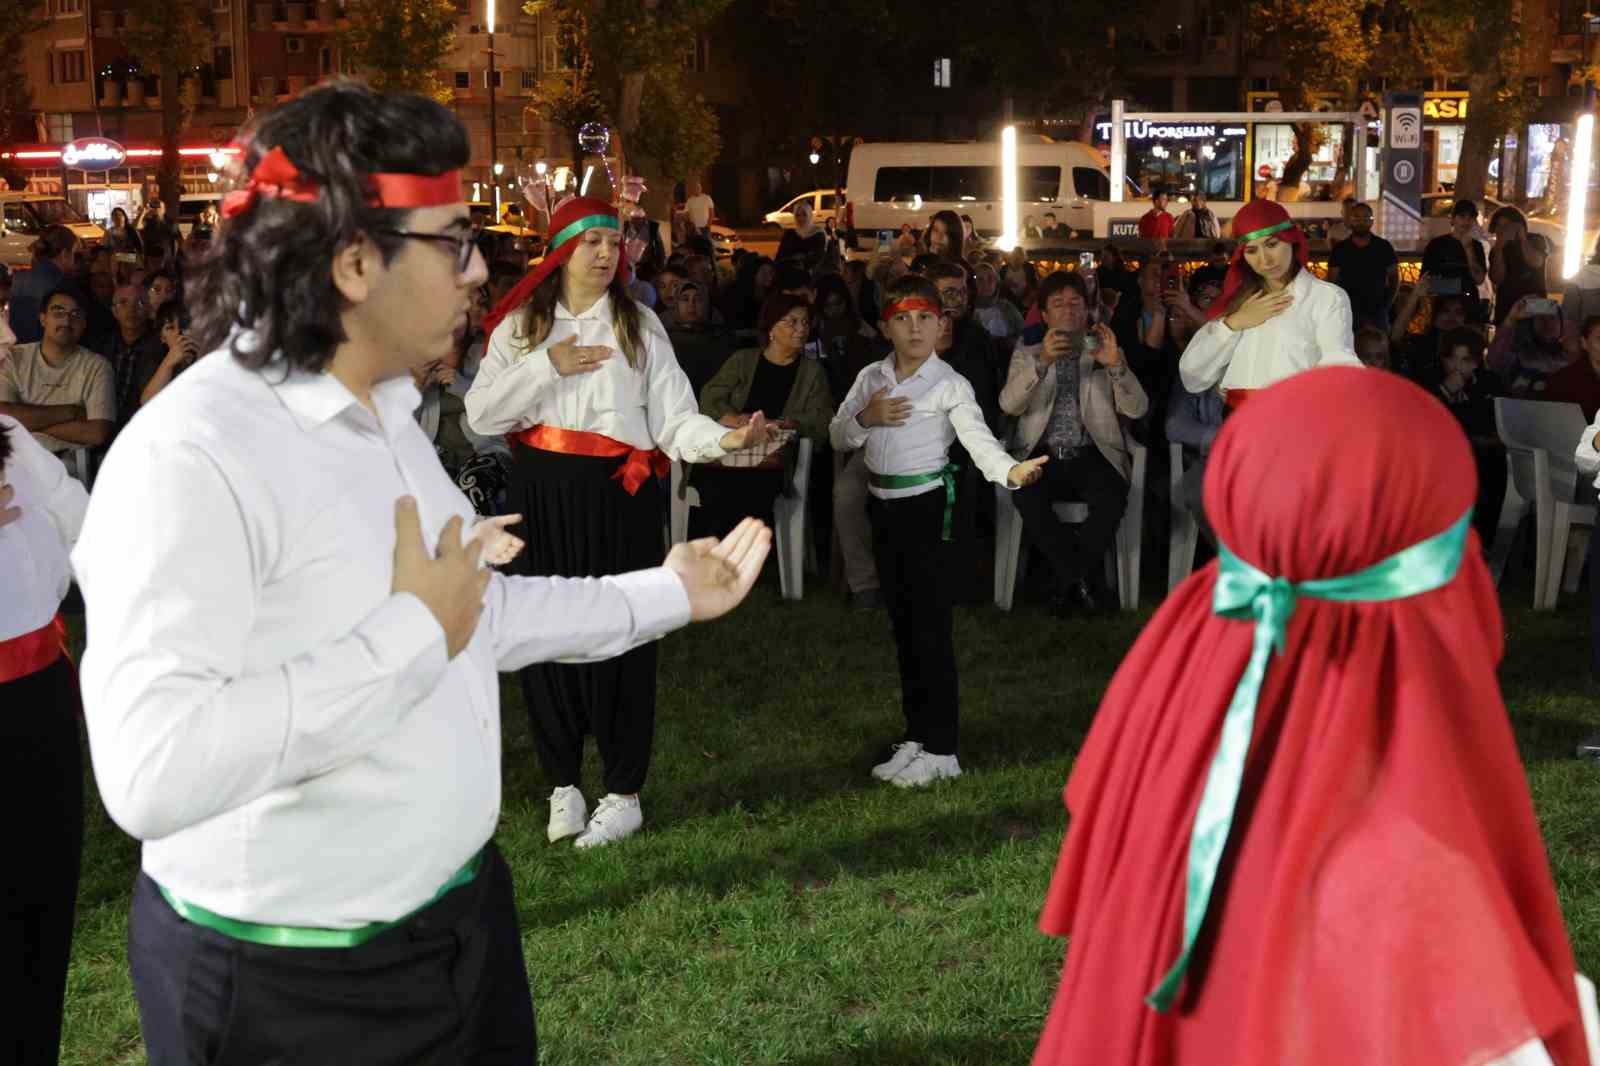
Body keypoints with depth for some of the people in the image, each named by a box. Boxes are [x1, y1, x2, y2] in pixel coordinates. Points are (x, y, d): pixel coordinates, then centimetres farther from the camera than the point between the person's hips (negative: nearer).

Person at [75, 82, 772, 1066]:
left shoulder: (388, 415, 8)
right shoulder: (191, 459, -24)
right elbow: (151, 773, -33)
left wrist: (665, 594, 19)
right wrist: (413, 636, -27)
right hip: (294, 983, -8)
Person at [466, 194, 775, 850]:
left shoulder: (638, 325, 5)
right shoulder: (520, 327, 8)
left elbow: (673, 419, -5)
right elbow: (480, 414, -3)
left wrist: (725, 438, -23)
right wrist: (546, 366, -11)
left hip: (617, 496, -2)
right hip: (541, 496, 2)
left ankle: (624, 795, 10)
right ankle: (563, 785, 19)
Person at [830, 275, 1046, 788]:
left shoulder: (949, 384, -8)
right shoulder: (871, 378, 8)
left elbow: (976, 435, -22)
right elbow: (838, 438, 9)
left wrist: (1009, 470, -41)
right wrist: (865, 417, -12)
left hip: (927, 504, -6)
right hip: (884, 505, 6)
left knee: (930, 623, -5)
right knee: (901, 620, 13)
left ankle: (940, 749, 2)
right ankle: (917, 735, 25)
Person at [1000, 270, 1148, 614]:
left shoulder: (1106, 353, 15)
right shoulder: (1027, 355, 15)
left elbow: (1137, 409, 0)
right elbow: (1009, 405, -6)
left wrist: (1116, 365, -17)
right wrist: (1042, 361, -21)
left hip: (1092, 456, 0)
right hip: (1042, 457, 0)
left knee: (1113, 498, -32)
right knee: (1025, 496, -32)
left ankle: (1069, 578, -8)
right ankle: (1081, 577, -12)